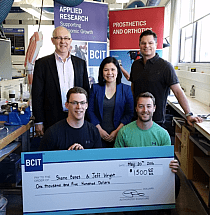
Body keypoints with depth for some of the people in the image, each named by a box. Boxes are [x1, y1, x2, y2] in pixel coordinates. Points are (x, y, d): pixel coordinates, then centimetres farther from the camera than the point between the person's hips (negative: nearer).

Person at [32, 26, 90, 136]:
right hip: (52, 120, -2)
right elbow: (37, 95, 0)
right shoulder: (42, 63, 1)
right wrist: (38, 122, -4)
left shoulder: (80, 63, 10)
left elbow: (86, 91, 12)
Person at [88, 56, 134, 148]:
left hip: (119, 135, 0)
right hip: (99, 135, 1)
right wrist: (99, 130, -7)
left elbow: (129, 113, 0)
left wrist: (117, 131, -9)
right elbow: (90, 111, 3)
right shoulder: (95, 88, 6)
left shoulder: (126, 89, 4)